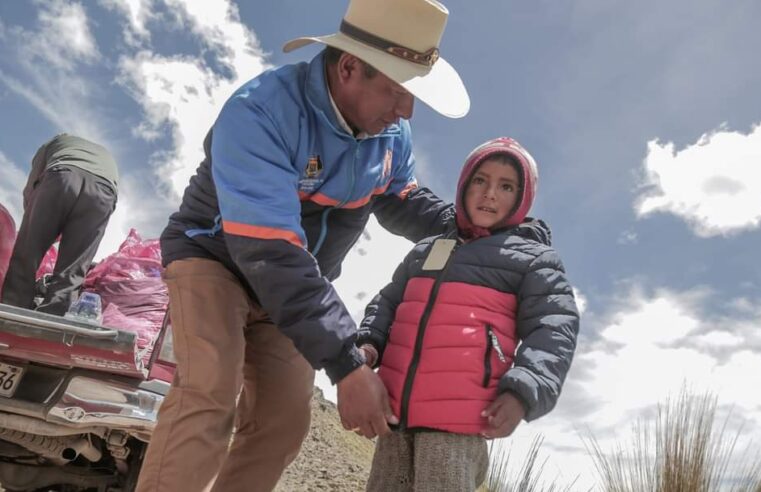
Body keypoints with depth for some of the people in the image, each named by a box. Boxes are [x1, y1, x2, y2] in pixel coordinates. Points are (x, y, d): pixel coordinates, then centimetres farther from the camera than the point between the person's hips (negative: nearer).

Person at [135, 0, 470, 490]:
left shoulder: (392, 132, -9)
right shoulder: (259, 114, -33)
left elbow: (402, 202, 9)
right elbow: (269, 255, -40)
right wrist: (346, 363, -44)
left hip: (297, 285, 6)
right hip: (216, 258, -6)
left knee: (282, 422, 3)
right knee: (209, 394, -26)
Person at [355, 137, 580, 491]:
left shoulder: (534, 258, 7)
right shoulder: (425, 251, 23)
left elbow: (553, 333, -3)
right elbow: (387, 303, 22)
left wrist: (523, 392, -20)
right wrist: (367, 344, 1)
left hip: (459, 419, -5)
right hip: (396, 409, 5)